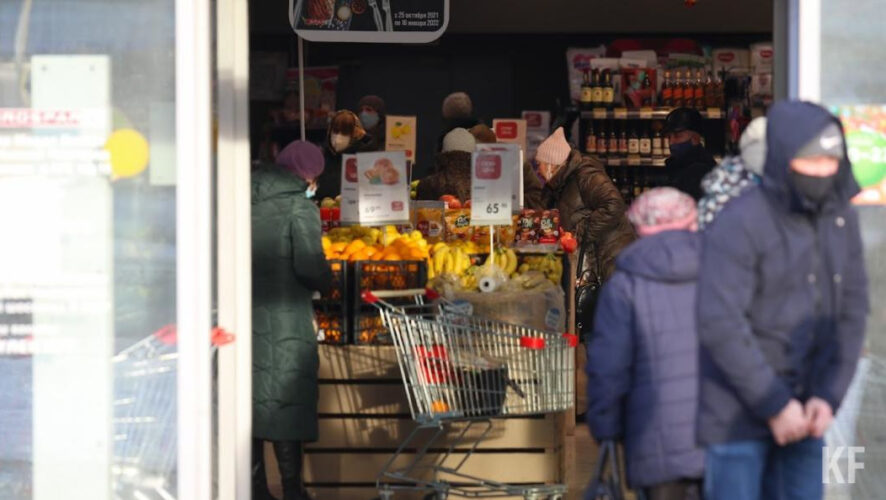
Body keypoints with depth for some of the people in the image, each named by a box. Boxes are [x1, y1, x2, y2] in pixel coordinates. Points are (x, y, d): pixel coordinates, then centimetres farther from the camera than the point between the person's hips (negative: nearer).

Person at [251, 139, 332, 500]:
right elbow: (310, 266, -15)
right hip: (285, 321, -5)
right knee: (287, 402, 0)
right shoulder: (300, 207, -7)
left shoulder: (248, 202, 9)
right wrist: (326, 282, 4)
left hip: (245, 317, 5)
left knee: (251, 398, 10)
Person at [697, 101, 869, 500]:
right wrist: (775, 404, -17)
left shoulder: (840, 219, 4)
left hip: (801, 411, 6)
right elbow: (720, 324, -20)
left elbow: (852, 312, 6)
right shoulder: (738, 225, -16)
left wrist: (828, 396, -5)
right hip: (738, 412, -6)